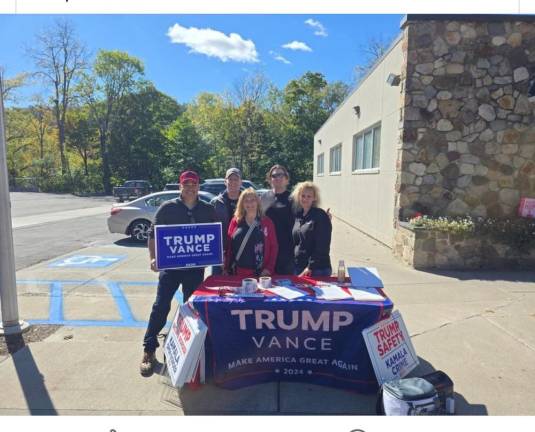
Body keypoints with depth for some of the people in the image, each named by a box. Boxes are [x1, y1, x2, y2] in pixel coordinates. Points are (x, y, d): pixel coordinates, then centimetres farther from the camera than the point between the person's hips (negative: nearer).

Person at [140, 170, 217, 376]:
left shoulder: (208, 210, 4)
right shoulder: (167, 208, -3)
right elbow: (153, 233, -1)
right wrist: (153, 258, -12)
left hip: (196, 267, 2)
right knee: (161, 306, -3)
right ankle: (149, 350, 11)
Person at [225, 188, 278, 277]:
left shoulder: (267, 222, 2)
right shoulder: (235, 221, 5)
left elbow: (274, 246, 0)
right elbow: (228, 246, 5)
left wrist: (269, 268, -9)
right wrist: (227, 268, 1)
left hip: (260, 273, -1)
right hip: (238, 272, 2)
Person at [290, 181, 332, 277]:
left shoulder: (321, 216, -10)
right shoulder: (298, 215, 9)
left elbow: (322, 246, -15)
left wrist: (310, 267, -17)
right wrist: (293, 264, 7)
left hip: (318, 269, -6)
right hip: (298, 267, 6)